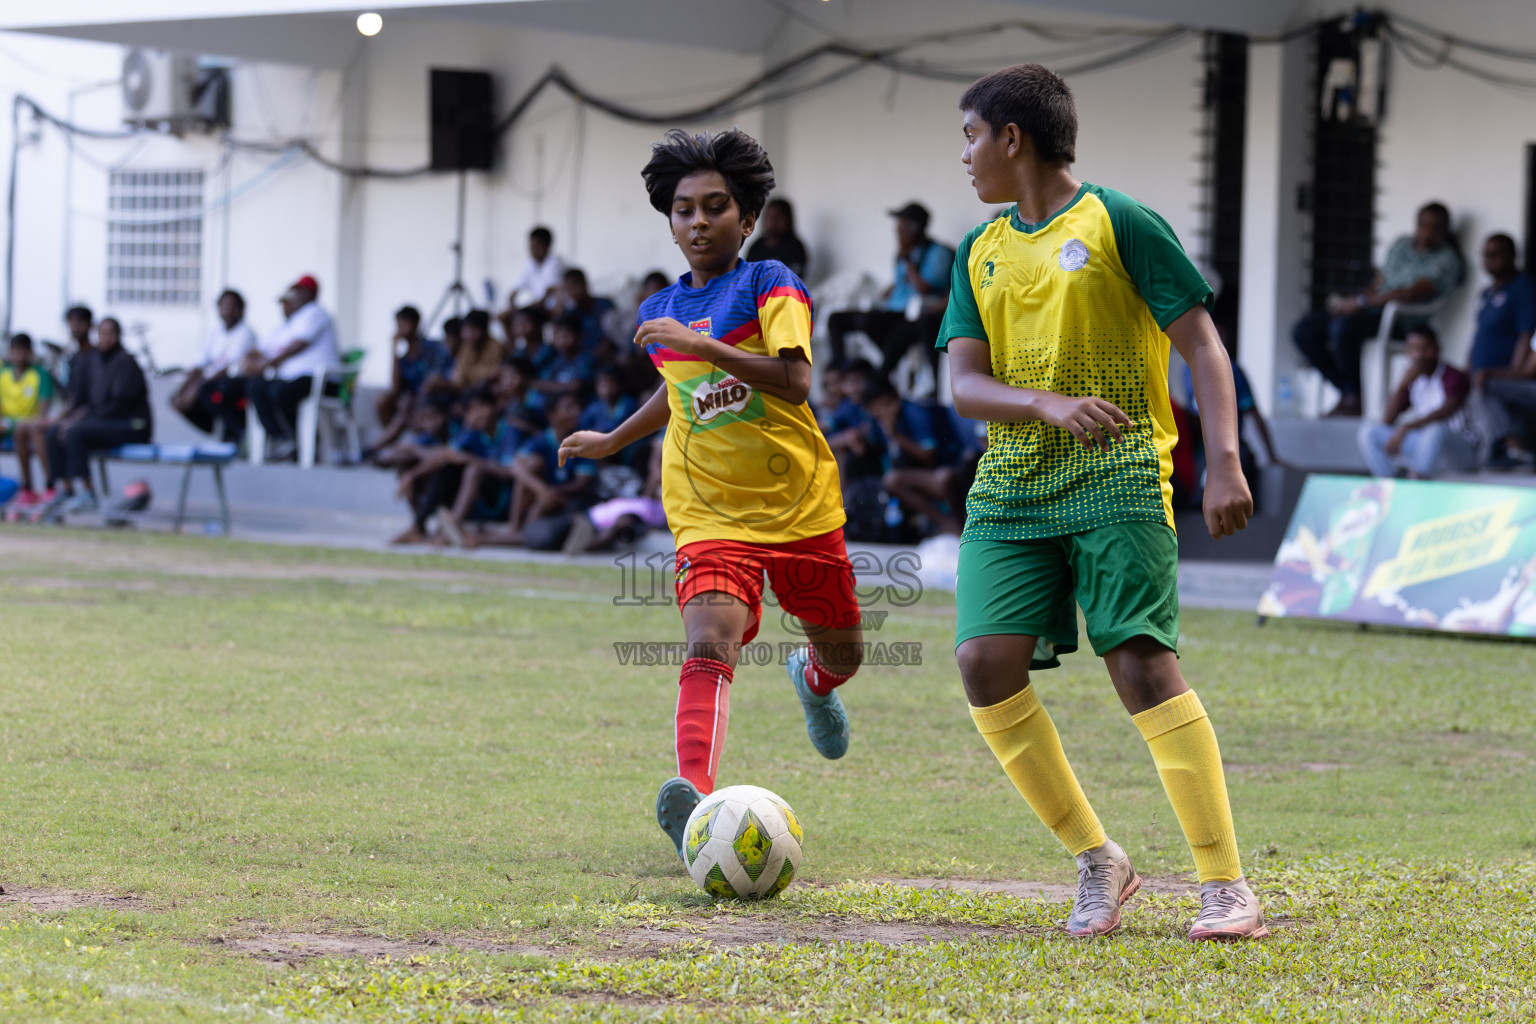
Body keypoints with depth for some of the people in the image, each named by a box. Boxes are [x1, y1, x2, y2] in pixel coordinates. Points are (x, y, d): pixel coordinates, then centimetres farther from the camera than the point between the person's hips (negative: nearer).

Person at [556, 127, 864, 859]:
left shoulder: (769, 285, -8)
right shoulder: (660, 313, 8)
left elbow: (794, 382, -23)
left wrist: (703, 345, -29)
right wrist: (614, 441, 37)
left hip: (800, 505, -1)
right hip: (711, 515, 1)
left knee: (843, 654, 17)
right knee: (709, 645, -25)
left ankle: (813, 679, 57)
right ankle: (696, 798, -46)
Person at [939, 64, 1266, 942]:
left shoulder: (1117, 222, -1)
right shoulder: (981, 253, 15)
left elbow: (1203, 347, -4)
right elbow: (966, 384, 5)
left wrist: (1224, 462, -16)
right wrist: (1050, 405, -16)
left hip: (1116, 480, -5)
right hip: (1012, 488, 6)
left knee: (1143, 663, -17)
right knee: (986, 660, -11)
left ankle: (1229, 890, -14)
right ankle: (1099, 863, 2)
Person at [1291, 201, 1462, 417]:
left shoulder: (1446, 260, -6)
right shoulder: (1402, 245, 18)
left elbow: (1411, 294, -18)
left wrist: (1361, 302, -17)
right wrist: (1347, 303, -4)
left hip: (1403, 319, -8)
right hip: (1372, 310, 8)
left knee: (1344, 327, -37)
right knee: (1303, 330, -7)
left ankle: (1352, 400, -23)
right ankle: (1346, 391, -5)